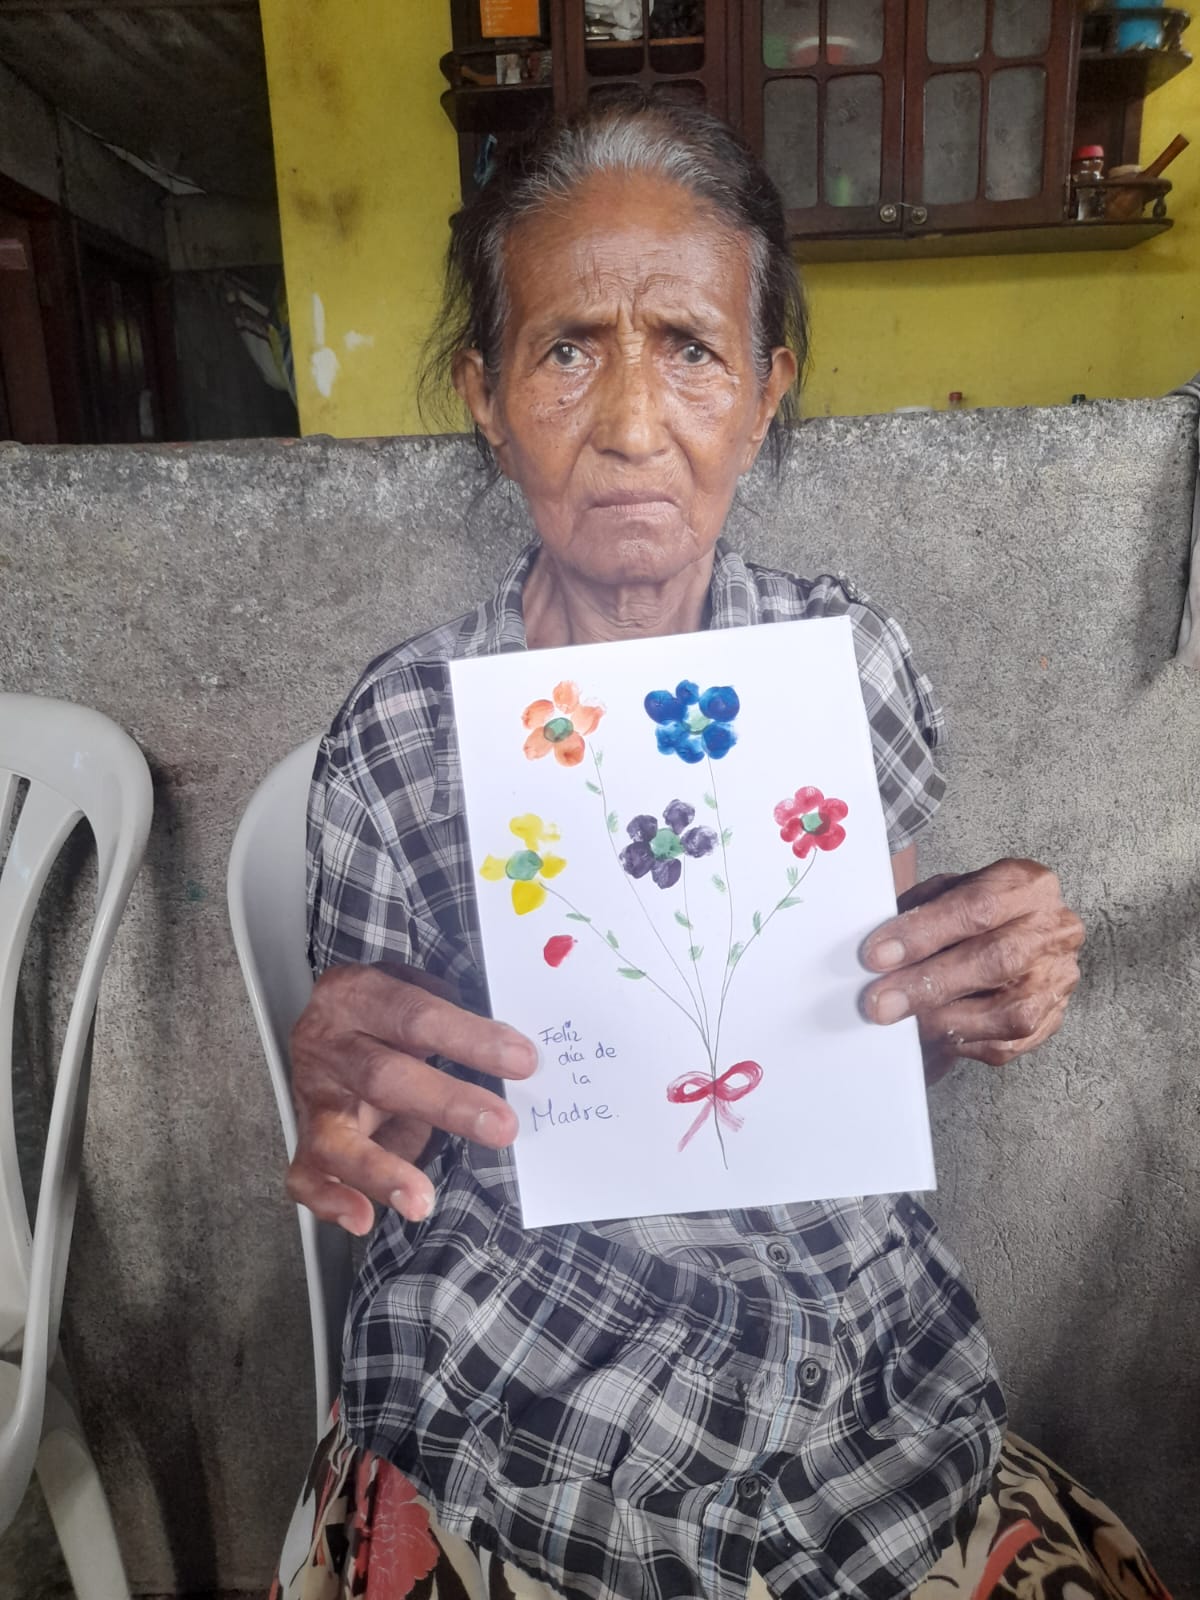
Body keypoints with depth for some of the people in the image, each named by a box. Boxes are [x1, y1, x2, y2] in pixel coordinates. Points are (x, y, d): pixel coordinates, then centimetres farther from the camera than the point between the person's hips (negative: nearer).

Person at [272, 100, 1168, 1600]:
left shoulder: (854, 658, -6)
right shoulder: (399, 728, -11)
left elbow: (877, 1040, 7)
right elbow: (389, 1148, -1)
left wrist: (977, 994, -14)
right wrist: (346, 1117, -22)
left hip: (864, 1358, 2)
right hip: (513, 1396, -1)